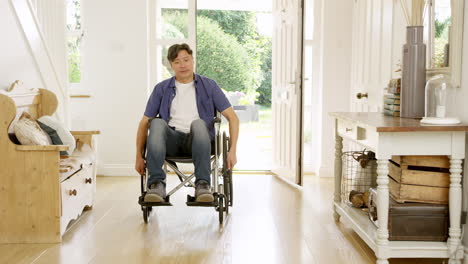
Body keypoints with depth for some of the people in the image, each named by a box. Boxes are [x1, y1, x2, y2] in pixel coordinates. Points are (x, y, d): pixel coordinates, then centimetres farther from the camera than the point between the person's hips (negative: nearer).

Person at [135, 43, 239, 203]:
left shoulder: (209, 86, 11)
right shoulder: (162, 89, 15)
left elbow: (232, 117, 7)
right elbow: (144, 122, 14)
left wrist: (232, 151, -5)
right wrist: (139, 156, 6)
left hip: (197, 140, -1)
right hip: (171, 140, 1)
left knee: (198, 123, -35)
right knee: (157, 123, -31)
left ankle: (203, 184, -39)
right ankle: (156, 184, -37)